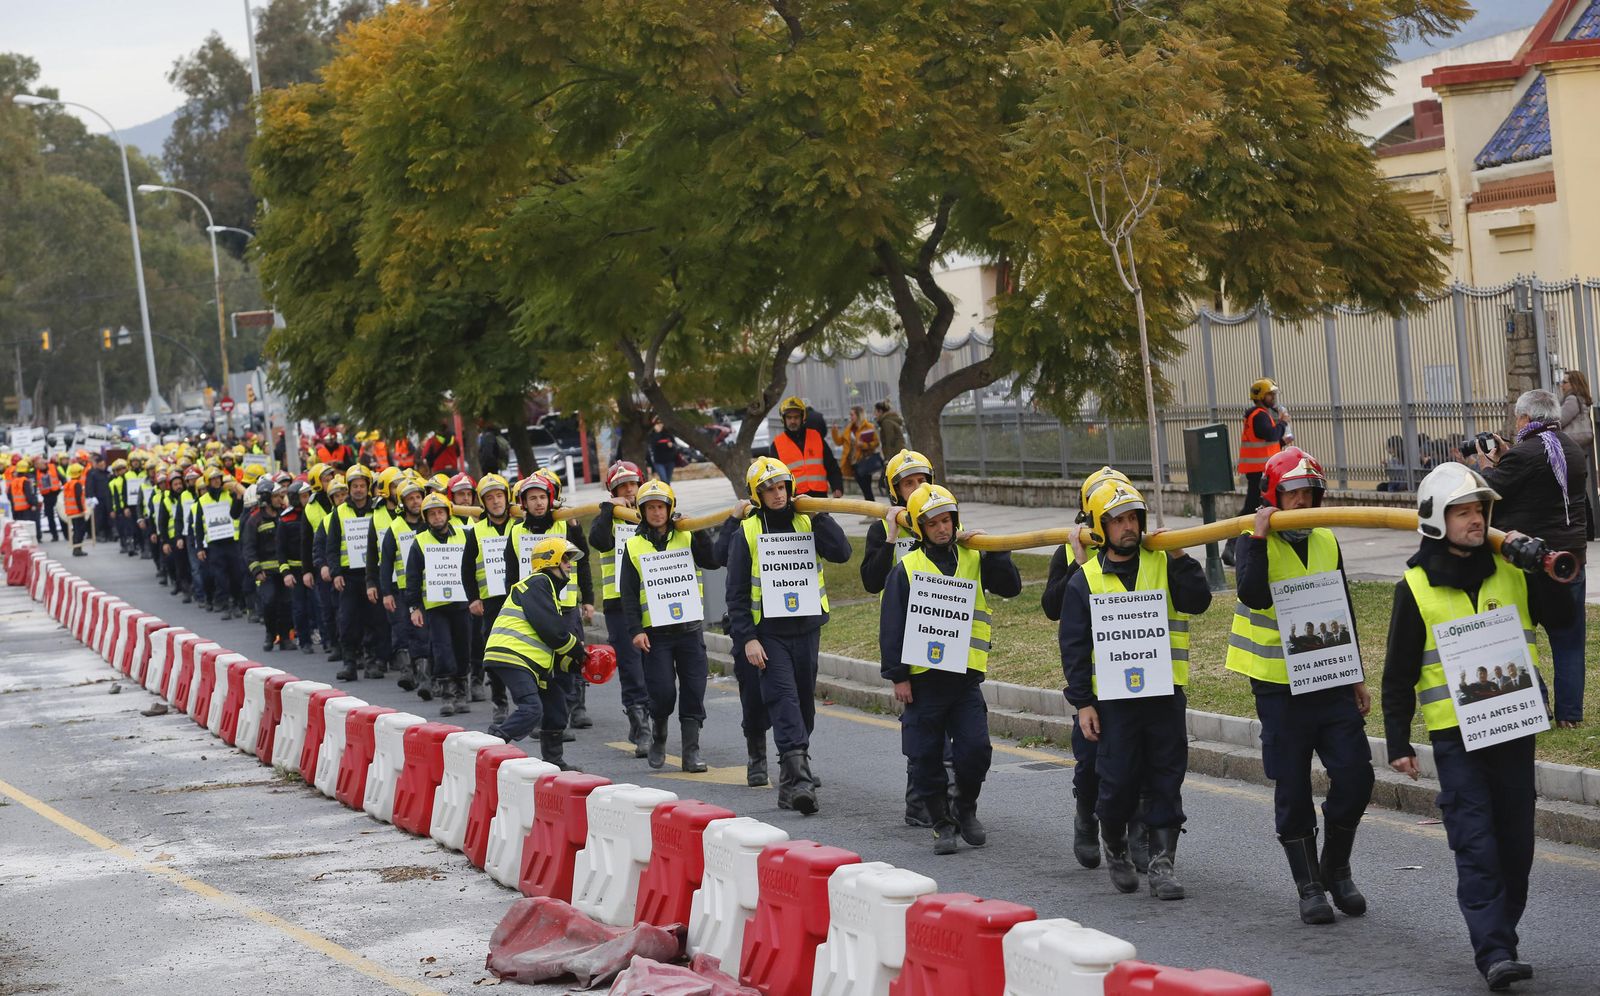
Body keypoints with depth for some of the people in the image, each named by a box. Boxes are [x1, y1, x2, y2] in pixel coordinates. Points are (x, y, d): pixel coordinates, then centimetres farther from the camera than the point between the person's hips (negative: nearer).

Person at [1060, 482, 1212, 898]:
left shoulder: (1164, 564, 7)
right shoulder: (1085, 581, 4)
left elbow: (1198, 601, -8)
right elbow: (1074, 647, 4)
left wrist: (1180, 558, -16)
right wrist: (1082, 702, -1)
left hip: (1165, 693, 1)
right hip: (1113, 699, -1)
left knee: (1165, 781, 1)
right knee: (1118, 782, 0)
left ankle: (1162, 864, 6)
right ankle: (1114, 845, 26)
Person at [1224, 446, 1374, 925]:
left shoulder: (1327, 543, 10)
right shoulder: (1255, 541, -5)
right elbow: (1253, 594, -25)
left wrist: (1356, 677, 18)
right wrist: (1260, 537, -27)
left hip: (1331, 682, 4)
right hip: (1279, 685, -4)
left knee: (1355, 774, -3)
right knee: (1293, 790, 1)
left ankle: (1336, 869, 17)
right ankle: (1309, 886, 12)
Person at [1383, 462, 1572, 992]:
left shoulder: (1512, 570, 6)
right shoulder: (1416, 586, -1)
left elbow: (1563, 618, 5)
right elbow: (1399, 671, 2)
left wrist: (1542, 572, -8)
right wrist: (1398, 742, 0)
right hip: (1455, 734, -3)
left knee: (1516, 839, 9)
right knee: (1476, 845, -8)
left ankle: (1502, 936, 24)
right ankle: (1493, 953, -10)